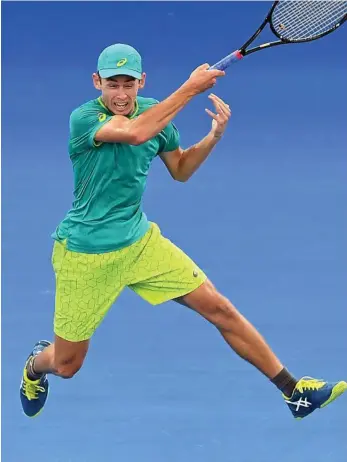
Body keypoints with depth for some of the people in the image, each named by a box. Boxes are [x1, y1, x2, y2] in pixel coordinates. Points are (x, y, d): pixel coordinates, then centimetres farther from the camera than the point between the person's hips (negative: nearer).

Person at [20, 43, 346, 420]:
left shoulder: (153, 112, -1)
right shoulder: (83, 118, -20)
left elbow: (180, 169, 14)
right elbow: (134, 133, -40)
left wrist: (214, 136, -5)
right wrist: (191, 87, -35)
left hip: (140, 240, 5)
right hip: (86, 257, -5)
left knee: (219, 308, -4)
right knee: (67, 365, 6)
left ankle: (293, 392, 5)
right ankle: (35, 365, 45)